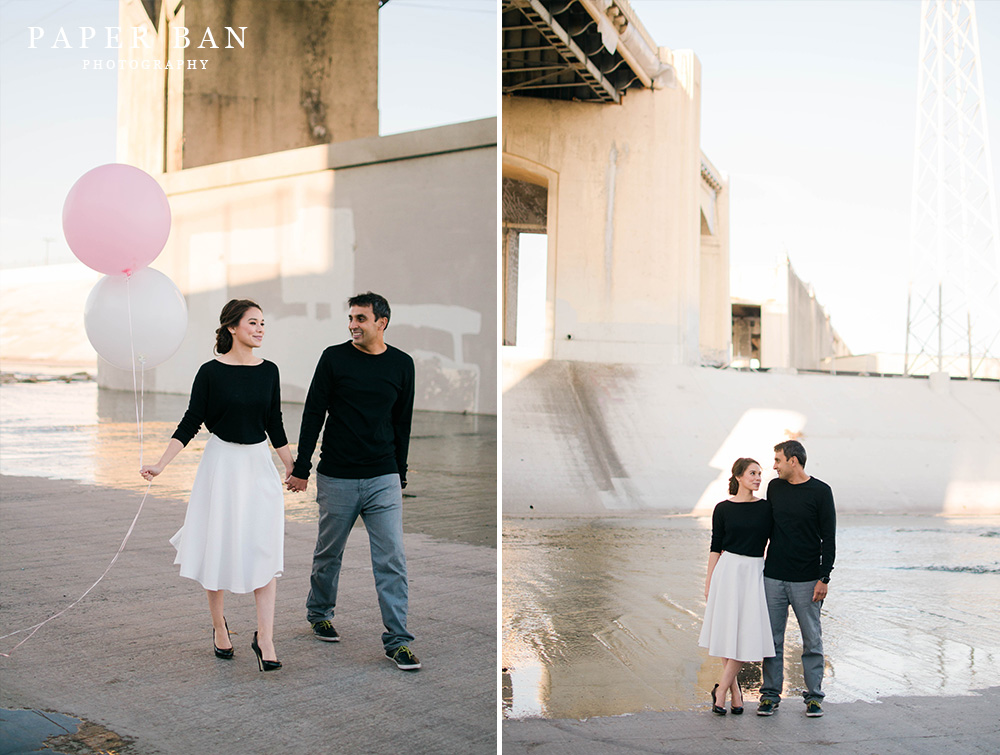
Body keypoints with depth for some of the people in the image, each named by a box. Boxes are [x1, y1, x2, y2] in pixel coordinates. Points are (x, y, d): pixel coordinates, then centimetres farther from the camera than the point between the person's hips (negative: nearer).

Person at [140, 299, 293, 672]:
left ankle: (264, 638, 0)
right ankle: (219, 627, 27)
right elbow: (191, 423, -4)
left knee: (264, 550, -4)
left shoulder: (268, 371, 5)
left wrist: (292, 468, 14)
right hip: (222, 463, -3)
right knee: (219, 549, 6)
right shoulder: (212, 371, -6)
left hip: (260, 465, 3)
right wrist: (160, 464, -10)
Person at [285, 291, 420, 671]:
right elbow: (313, 414, 0)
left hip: (383, 479, 1)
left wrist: (400, 473, 14)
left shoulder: (401, 364, 5)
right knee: (328, 553, 14)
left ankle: (397, 640, 3)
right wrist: (301, 468, -2)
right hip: (336, 478, -1)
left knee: (392, 559, -4)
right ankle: (319, 613, 38)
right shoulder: (334, 358, -2)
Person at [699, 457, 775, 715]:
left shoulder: (765, 508, 5)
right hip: (727, 570, -1)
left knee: (747, 635, -4)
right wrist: (709, 581, 2)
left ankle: (721, 689, 7)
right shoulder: (723, 508, 1)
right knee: (727, 632, 3)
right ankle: (734, 690, 17)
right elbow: (716, 546, 4)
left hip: (754, 573, 1)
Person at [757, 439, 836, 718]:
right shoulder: (774, 487, 8)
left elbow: (829, 538, -4)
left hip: (807, 580, -3)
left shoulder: (820, 491, -4)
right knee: (773, 639, 5)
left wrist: (824, 578, -9)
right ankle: (770, 695, 14)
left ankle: (814, 696, 16)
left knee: (812, 640, 4)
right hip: (773, 577, 3)